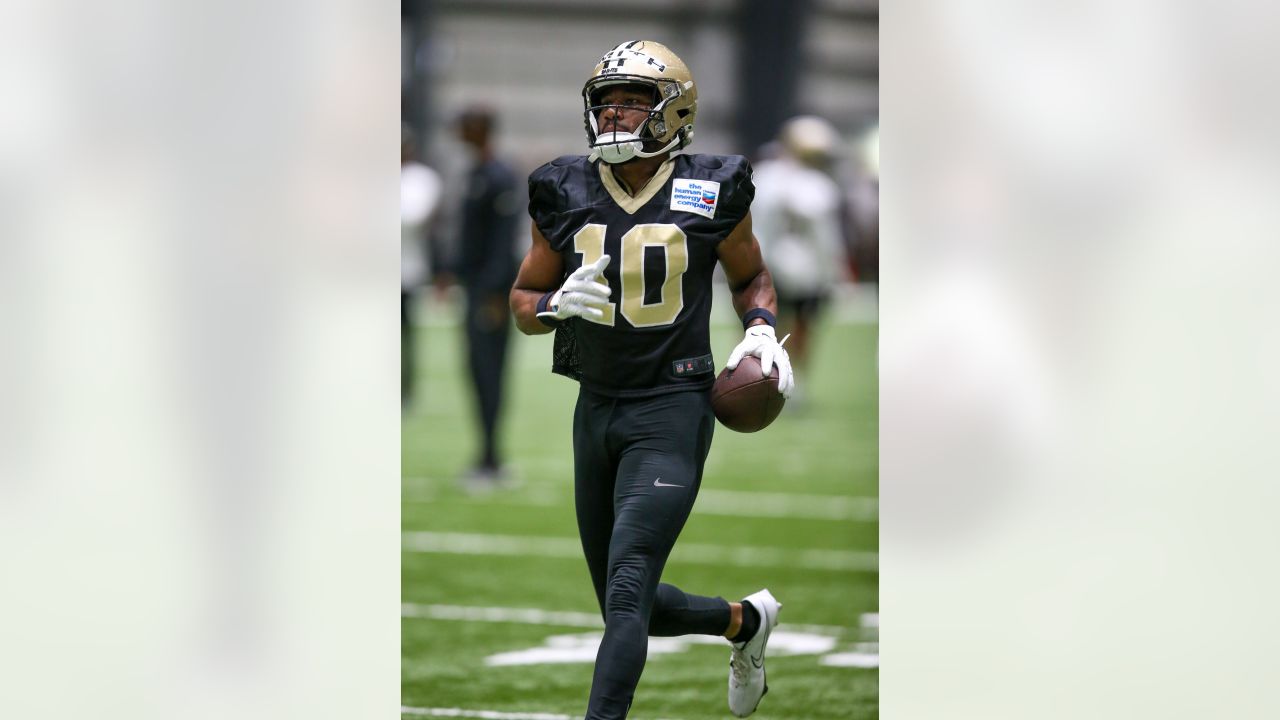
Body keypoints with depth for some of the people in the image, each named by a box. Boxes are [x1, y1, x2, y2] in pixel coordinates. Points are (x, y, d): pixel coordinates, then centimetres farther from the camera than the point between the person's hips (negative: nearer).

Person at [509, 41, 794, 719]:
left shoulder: (711, 194, -5)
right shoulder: (565, 195, 1)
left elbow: (750, 276, 14)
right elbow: (523, 301, 9)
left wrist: (761, 329, -6)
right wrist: (559, 304, -13)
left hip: (673, 412, -5)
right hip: (597, 409, 5)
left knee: (626, 594, -17)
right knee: (630, 608, 16)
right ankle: (746, 620, 43)